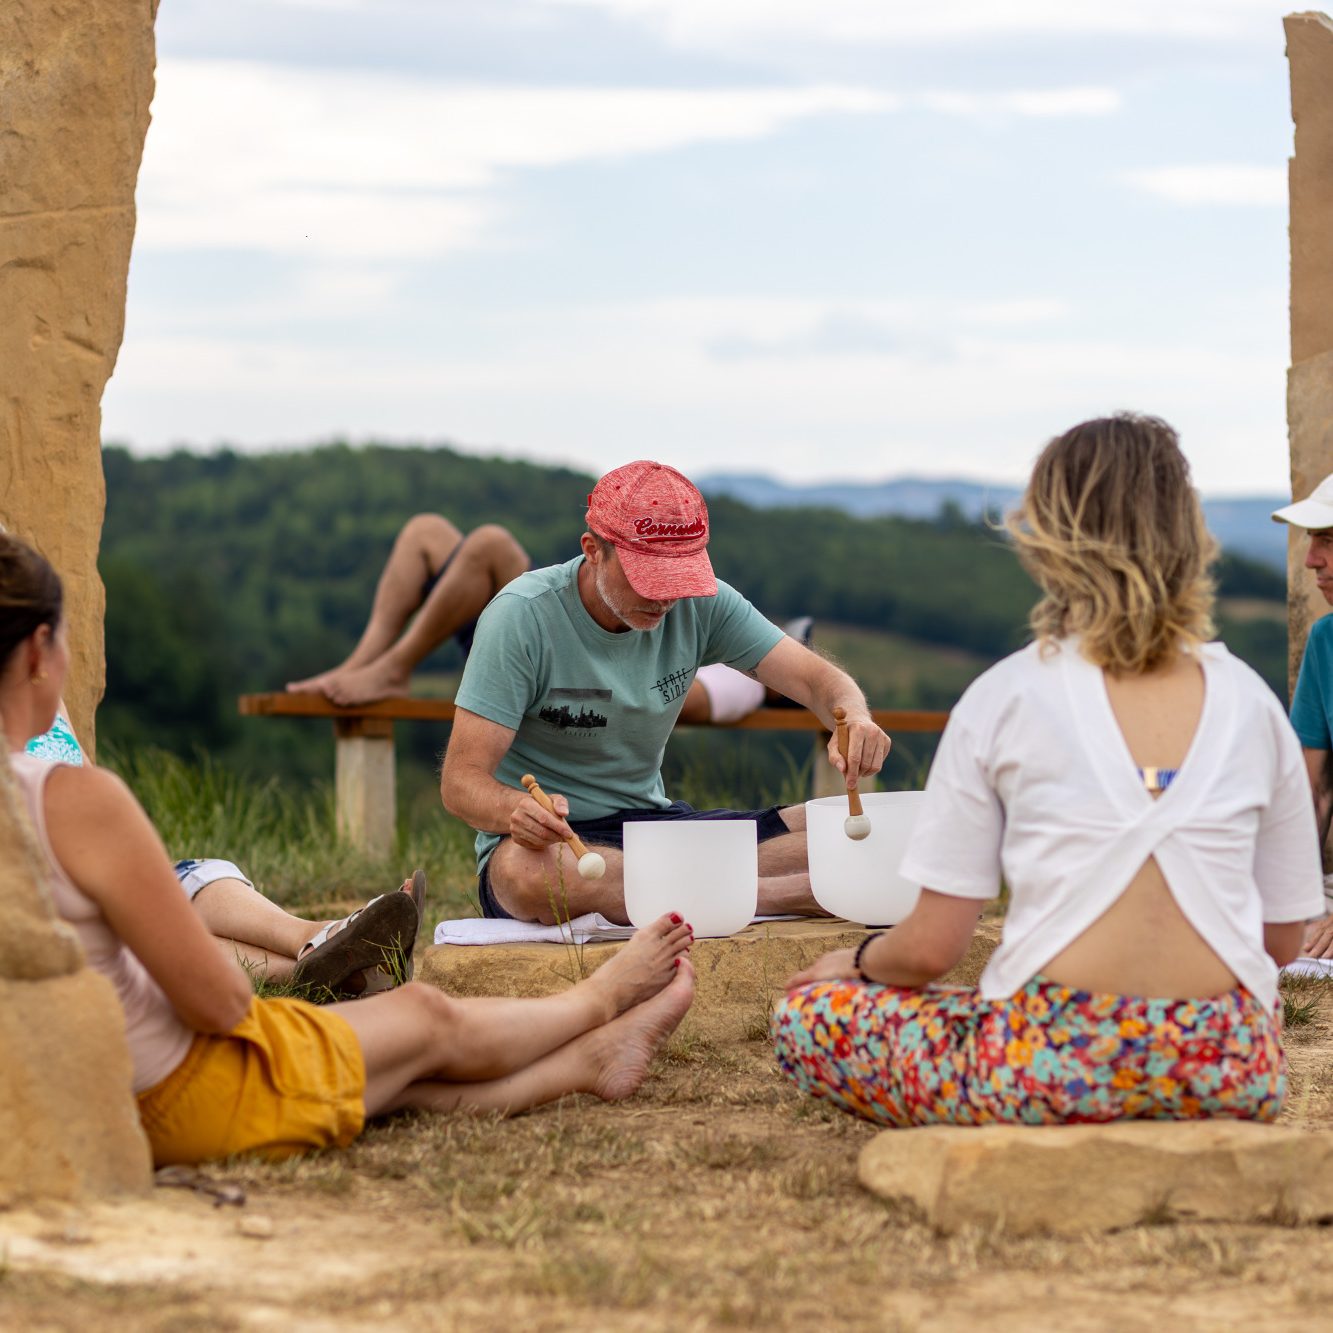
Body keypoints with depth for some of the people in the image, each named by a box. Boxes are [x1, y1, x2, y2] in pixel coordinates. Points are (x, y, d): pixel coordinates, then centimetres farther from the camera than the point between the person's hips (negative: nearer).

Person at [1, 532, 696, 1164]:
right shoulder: (78, 800, -29)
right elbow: (216, 1001, -22)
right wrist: (233, 982, 0)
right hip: (185, 1105, -7)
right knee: (431, 1018, 21)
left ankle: (590, 1057, 49)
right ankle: (597, 1001, 50)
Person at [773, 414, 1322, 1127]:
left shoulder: (1006, 695, -1)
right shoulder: (1250, 700, 7)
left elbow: (929, 948, 0)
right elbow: (1282, 939, 12)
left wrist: (858, 961, 22)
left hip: (1052, 1069, -5)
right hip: (1235, 1078, 5)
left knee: (806, 1016, 15)